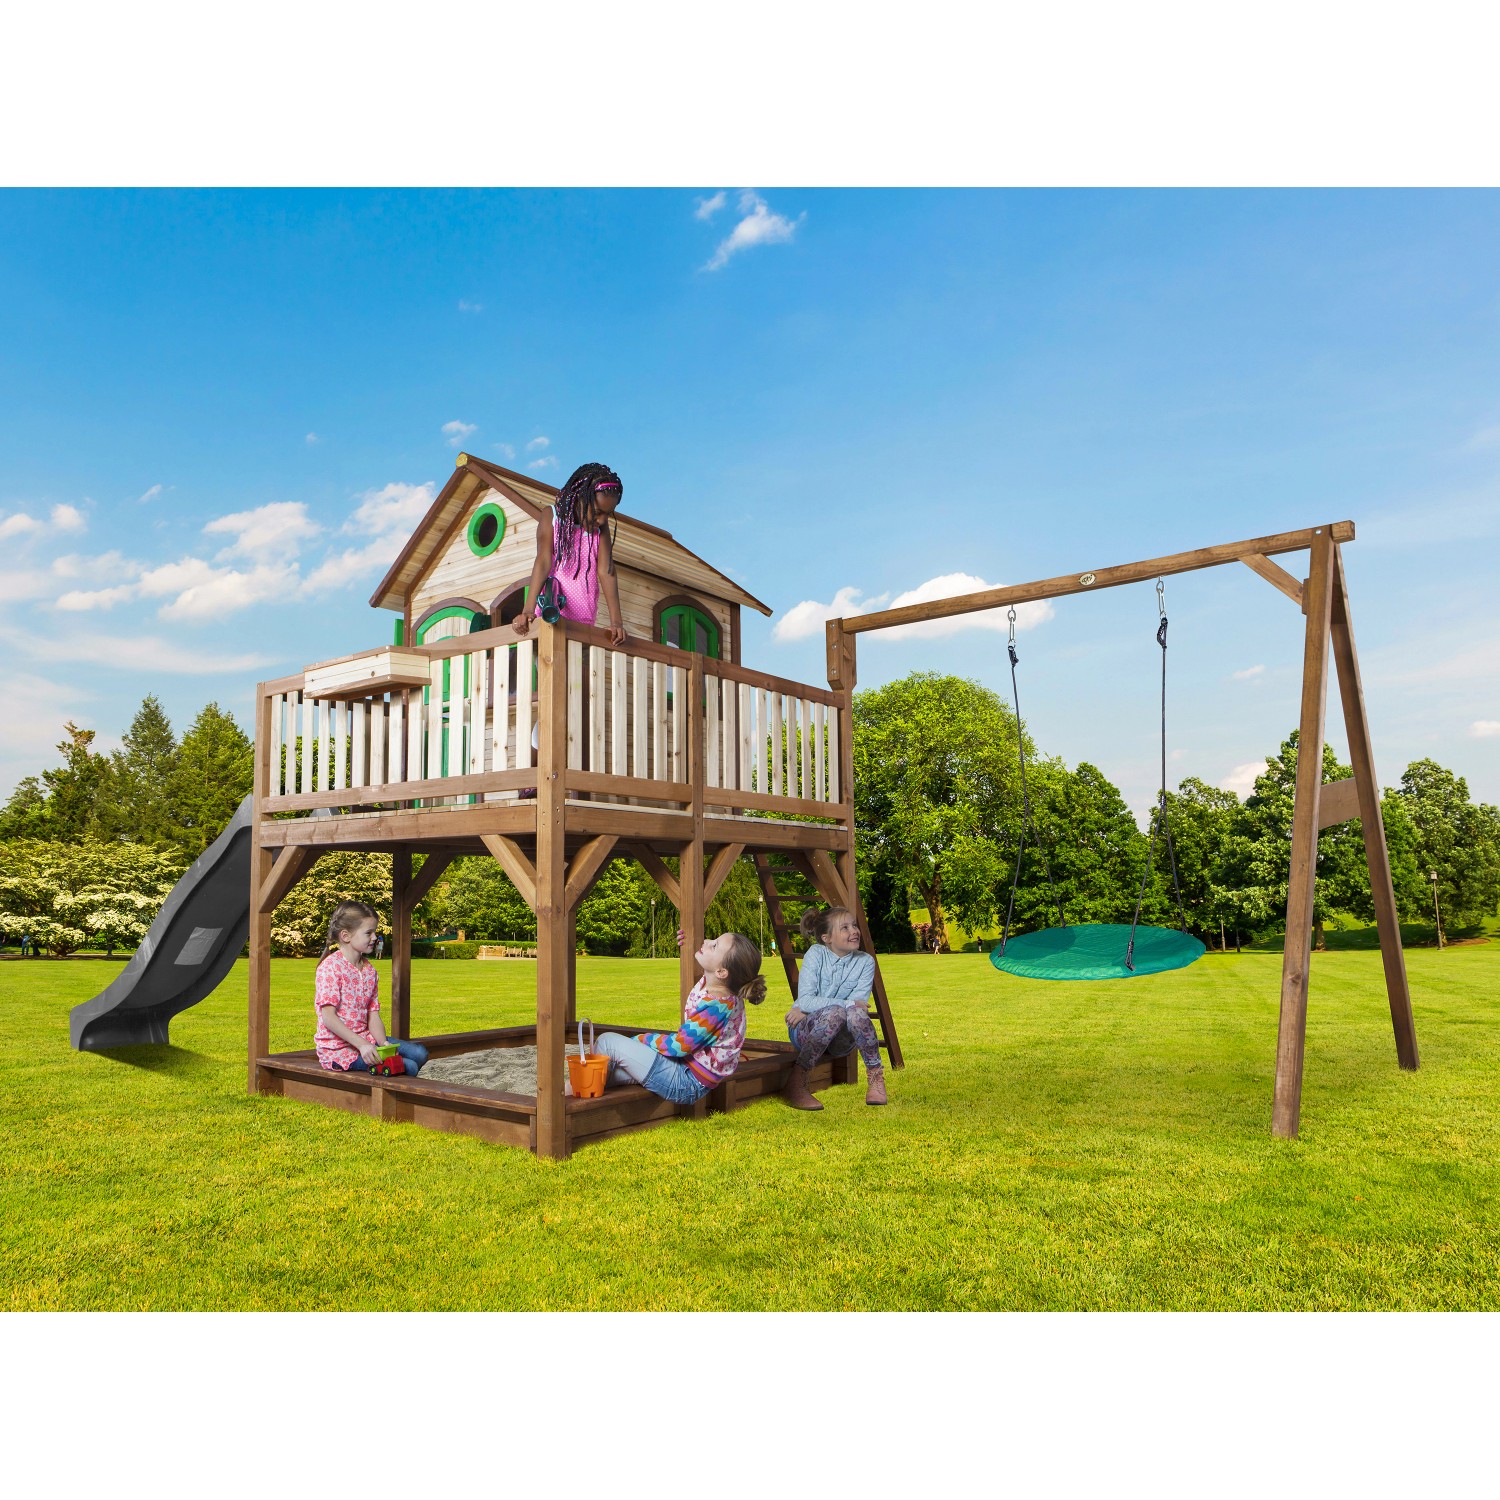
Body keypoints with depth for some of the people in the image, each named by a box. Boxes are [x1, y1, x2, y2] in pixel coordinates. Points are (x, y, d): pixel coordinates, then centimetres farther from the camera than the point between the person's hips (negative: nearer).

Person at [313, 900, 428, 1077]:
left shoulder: (370, 970, 11)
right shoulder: (331, 966, -13)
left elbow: (373, 1016, 7)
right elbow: (328, 1017, -20)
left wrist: (383, 1043, -13)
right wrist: (362, 1045, -26)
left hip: (365, 1039, 8)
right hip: (338, 1048, -8)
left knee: (419, 1053, -5)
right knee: (408, 1067, -20)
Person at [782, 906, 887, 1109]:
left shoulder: (865, 961, -5)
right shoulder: (816, 953, -10)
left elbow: (858, 1004, -14)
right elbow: (805, 1000, -18)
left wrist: (808, 1009, -18)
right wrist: (847, 1004, -25)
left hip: (841, 1040, 2)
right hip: (805, 1031, -1)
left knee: (856, 1014, -33)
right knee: (835, 1012, -36)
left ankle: (876, 1079, -20)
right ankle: (796, 1083, -30)